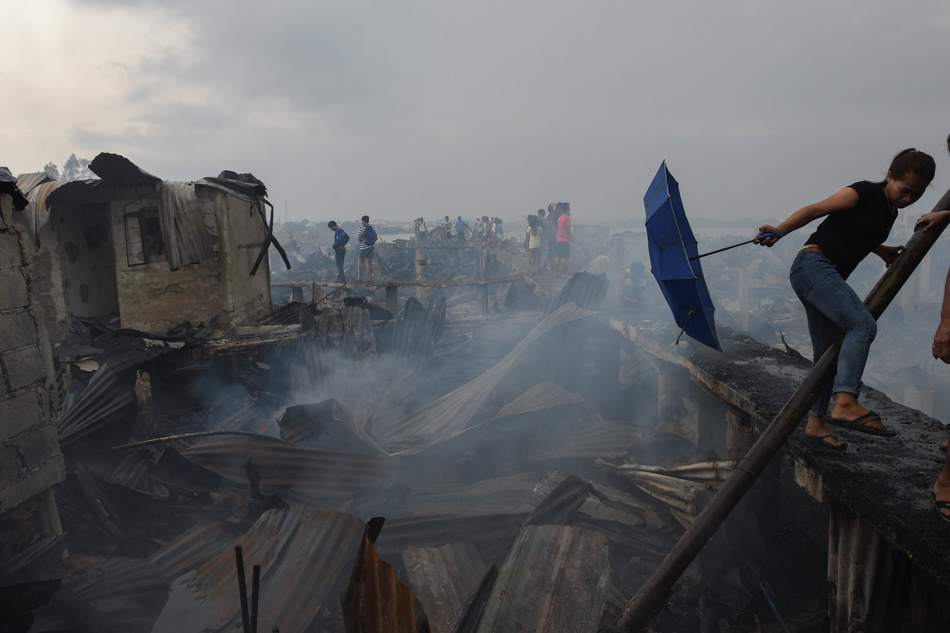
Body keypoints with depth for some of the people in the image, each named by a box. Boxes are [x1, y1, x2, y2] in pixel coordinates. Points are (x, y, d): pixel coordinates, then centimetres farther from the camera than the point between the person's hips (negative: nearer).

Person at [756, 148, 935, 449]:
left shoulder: (890, 214, 21)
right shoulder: (866, 192, -4)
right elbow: (816, 209, -9)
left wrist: (882, 251, 29)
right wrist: (780, 230, -23)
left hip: (827, 276, 10)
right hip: (813, 264, -10)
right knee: (862, 324, -28)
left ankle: (815, 422, 15)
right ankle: (845, 402, -38)